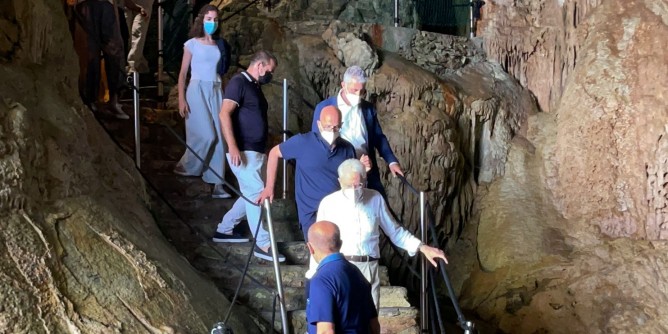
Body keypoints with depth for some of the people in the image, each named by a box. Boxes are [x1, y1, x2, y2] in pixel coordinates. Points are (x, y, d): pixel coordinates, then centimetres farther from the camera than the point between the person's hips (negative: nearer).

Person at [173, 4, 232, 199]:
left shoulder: (218, 45, 11)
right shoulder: (192, 44, -1)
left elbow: (220, 71, 14)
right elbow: (183, 73, -2)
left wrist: (225, 97, 9)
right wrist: (181, 99, -10)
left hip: (216, 91, 4)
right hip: (198, 90, -4)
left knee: (218, 138, -2)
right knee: (207, 136, -13)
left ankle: (217, 184, 0)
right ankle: (186, 167, 12)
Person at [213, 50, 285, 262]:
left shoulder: (256, 86, 18)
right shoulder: (239, 83, -10)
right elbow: (225, 114, -19)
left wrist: (263, 150, 24)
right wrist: (233, 147, -27)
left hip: (256, 151, 10)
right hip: (243, 151, -10)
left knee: (251, 194, 13)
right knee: (256, 193, -11)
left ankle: (224, 230, 25)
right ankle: (262, 244, -8)